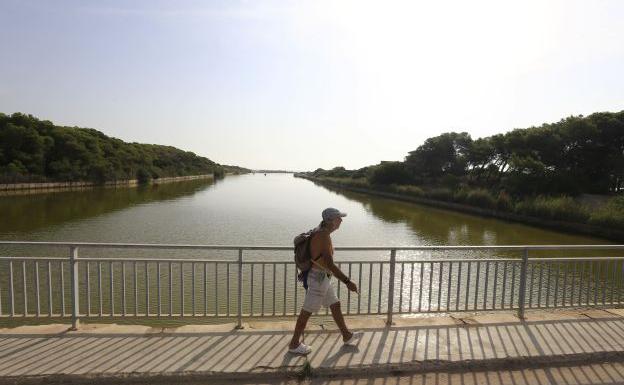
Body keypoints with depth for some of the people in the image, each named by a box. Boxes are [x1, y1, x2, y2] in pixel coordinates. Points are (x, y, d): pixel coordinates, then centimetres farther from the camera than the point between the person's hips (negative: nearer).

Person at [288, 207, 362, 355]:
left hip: (321, 277, 10)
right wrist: (347, 282, -31)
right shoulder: (323, 236, -25)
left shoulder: (321, 232, 7)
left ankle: (347, 336, 36)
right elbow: (330, 264, -31)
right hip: (319, 278, -10)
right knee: (307, 311, 5)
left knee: (335, 305, 20)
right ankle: (294, 344, 22)